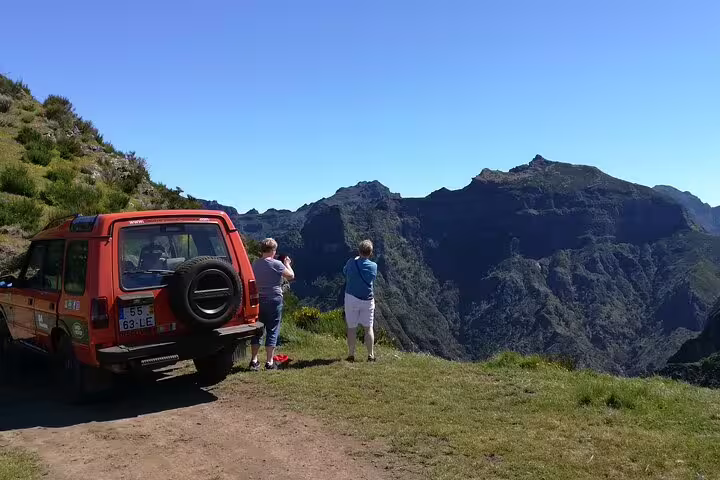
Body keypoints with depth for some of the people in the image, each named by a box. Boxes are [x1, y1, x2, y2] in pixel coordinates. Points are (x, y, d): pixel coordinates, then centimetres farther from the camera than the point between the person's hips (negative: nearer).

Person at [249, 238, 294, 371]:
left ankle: (254, 361, 13)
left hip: (258, 300, 5)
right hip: (274, 300, -5)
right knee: (272, 331, 2)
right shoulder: (277, 264, -13)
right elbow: (291, 276, -6)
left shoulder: (255, 264, 4)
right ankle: (269, 362, 4)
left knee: (257, 331, 12)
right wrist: (287, 264, 12)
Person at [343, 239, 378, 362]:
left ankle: (351, 355, 11)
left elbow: (344, 271, 10)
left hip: (351, 298, 0)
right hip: (367, 300, 0)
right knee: (369, 328, 10)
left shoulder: (351, 263, -10)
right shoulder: (373, 266, -9)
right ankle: (371, 356, 10)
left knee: (351, 328, 8)